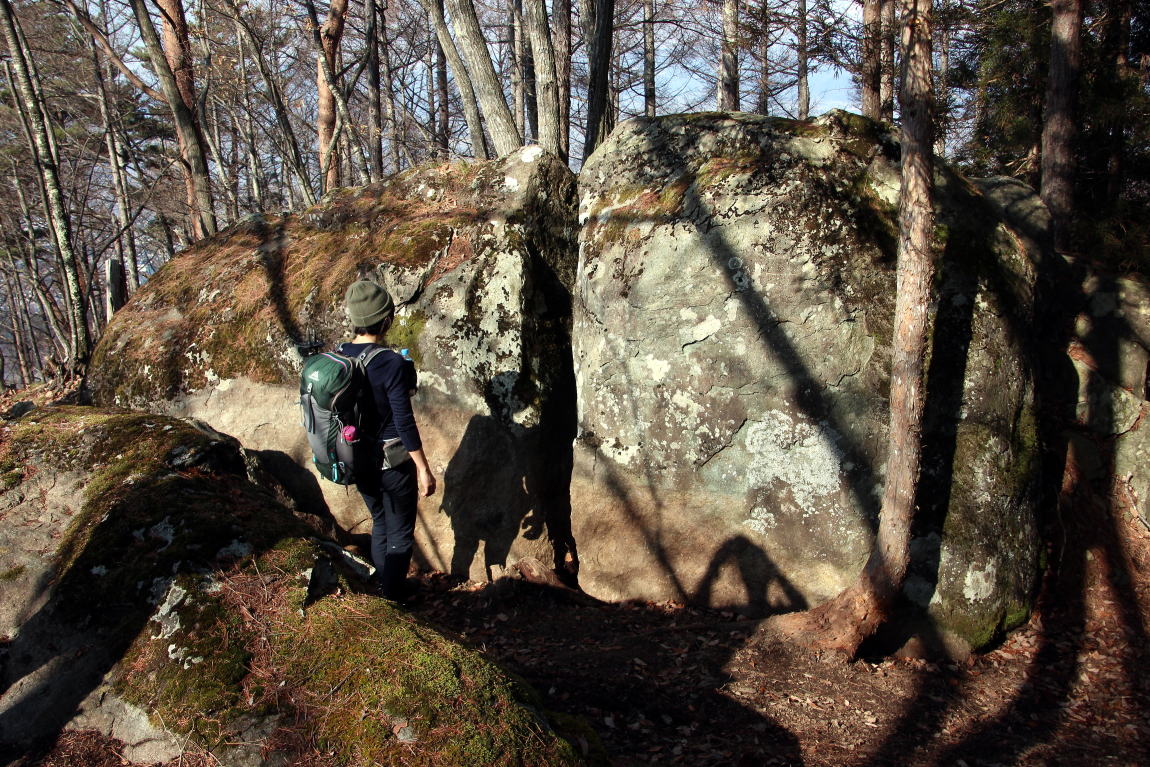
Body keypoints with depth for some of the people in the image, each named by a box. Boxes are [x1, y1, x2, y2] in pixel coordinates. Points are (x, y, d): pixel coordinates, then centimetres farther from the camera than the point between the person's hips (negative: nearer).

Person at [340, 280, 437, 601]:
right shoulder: (392, 364, -25)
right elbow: (404, 422, -23)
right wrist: (423, 468, -14)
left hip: (358, 462, 6)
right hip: (393, 463, -6)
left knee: (380, 522, 26)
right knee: (400, 530, 14)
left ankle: (383, 583, 40)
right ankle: (395, 593, 28)